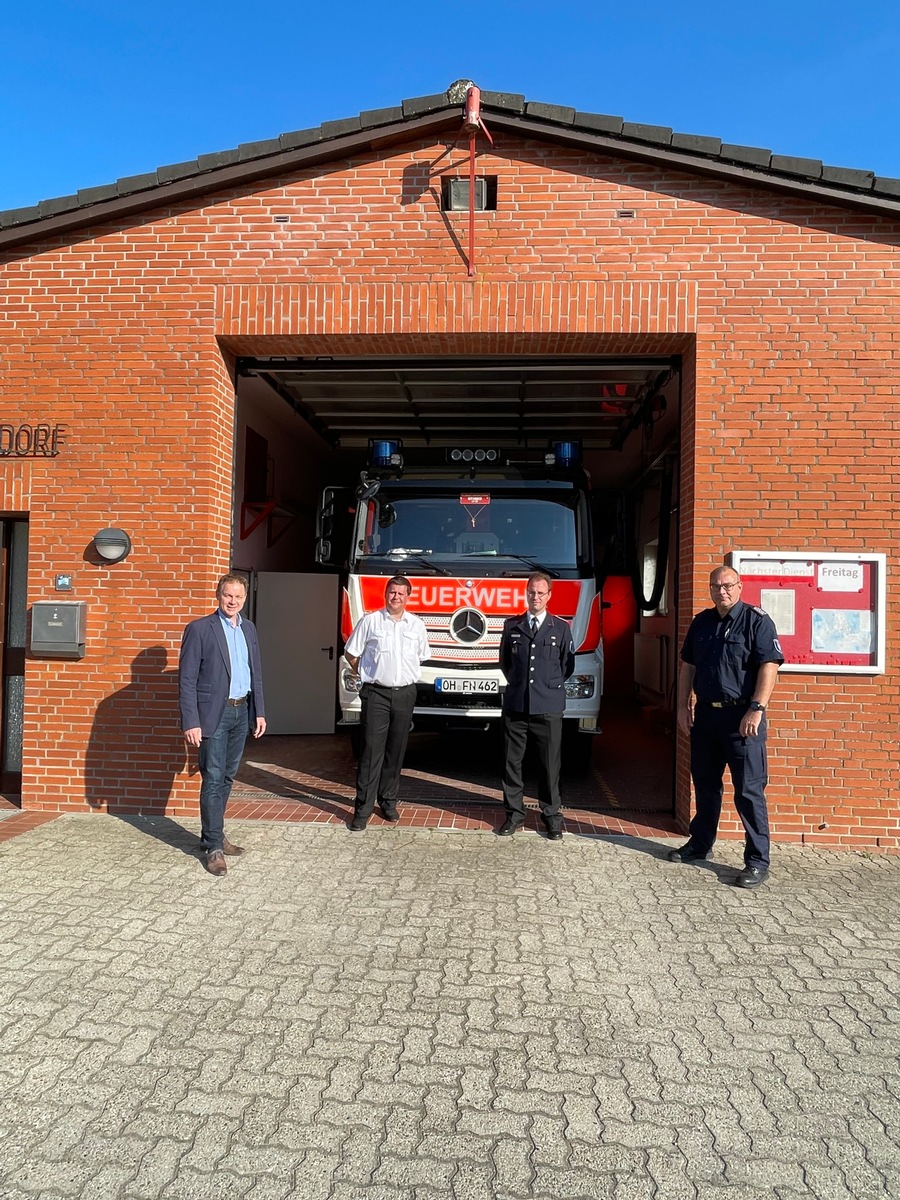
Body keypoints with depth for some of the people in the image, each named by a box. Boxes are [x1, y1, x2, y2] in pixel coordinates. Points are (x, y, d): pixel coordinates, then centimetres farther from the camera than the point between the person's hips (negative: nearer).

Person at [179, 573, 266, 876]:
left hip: (241, 712, 6)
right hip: (214, 714, -6)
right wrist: (190, 722, -15)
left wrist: (259, 712, 10)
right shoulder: (199, 629, -8)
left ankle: (214, 835, 27)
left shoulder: (249, 628, 10)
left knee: (227, 778, 14)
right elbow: (187, 680, -11)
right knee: (213, 780, -3)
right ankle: (213, 847, 6)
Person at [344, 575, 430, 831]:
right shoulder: (370, 621, 0)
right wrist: (365, 675, 6)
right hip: (376, 694, -3)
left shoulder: (417, 625, 8)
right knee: (371, 752, -5)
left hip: (405, 694, 3)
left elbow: (422, 657, 20)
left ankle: (388, 802, 22)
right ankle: (363, 808, 1)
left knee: (396, 752, 10)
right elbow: (351, 653, 7)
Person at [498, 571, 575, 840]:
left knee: (550, 764, 4)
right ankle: (514, 812, 18)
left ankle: (551, 814, 17)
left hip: (548, 708, -1)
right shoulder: (511, 625, 9)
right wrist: (517, 683, 12)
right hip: (515, 705, 2)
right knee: (512, 761, 6)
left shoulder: (561, 628, 4)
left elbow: (567, 666, 9)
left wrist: (550, 686, 6)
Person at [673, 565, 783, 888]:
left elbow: (769, 667, -15)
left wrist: (756, 709, -21)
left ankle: (757, 861, 7)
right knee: (705, 784, 17)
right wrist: (683, 706, 9)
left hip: (741, 717, -6)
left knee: (749, 790, -2)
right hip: (705, 714, 6)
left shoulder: (756, 620, -8)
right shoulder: (702, 622, 11)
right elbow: (687, 665, 15)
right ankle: (700, 844, 31)